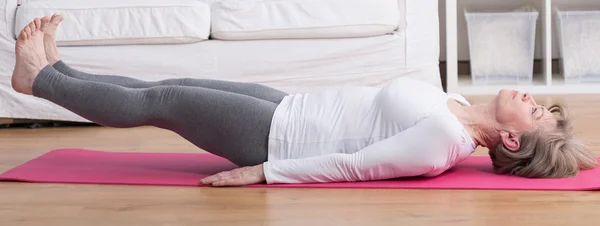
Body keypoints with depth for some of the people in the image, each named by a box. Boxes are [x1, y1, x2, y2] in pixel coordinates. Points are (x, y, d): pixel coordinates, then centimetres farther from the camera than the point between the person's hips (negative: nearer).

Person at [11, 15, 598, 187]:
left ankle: (39, 78, 27)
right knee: (171, 86, 16)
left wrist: (261, 172, -25)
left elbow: (351, 166, -27)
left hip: (275, 135, -7)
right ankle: (55, 72, 35)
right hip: (287, 107, 8)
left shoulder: (446, 138, -27)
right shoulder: (457, 106, 1)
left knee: (156, 102, 5)